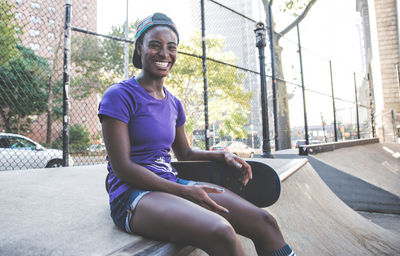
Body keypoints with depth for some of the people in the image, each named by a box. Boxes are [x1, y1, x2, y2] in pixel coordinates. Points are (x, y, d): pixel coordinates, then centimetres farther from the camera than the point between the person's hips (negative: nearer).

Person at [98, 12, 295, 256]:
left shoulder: (173, 103, 13)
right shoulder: (119, 96, -7)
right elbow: (122, 167, -13)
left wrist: (222, 155, 1)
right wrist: (184, 192, -18)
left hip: (172, 182, 7)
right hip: (133, 194, -6)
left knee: (264, 221, -9)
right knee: (221, 232, -32)